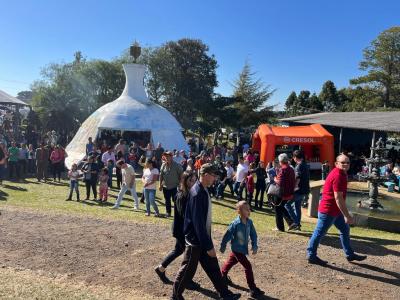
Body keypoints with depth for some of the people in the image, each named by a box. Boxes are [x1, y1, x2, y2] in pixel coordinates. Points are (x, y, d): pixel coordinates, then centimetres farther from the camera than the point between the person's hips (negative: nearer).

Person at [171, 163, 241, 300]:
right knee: (188, 269, 9)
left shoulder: (203, 190, 2)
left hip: (203, 237, 9)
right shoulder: (197, 193, -27)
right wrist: (209, 246, -22)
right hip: (195, 239, -9)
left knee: (212, 266, 17)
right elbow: (198, 223, -27)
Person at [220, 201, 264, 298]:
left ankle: (222, 274, 52)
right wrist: (223, 247, -8)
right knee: (248, 266, -9)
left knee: (231, 261, 27)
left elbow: (253, 234, 0)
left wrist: (254, 246, -7)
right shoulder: (235, 224, -28)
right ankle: (253, 289, 1)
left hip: (244, 248, 7)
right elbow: (227, 236, -18)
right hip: (237, 249, -7)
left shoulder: (249, 222, -10)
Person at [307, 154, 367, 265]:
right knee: (319, 233, 1)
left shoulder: (341, 174, 10)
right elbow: (338, 198, -26)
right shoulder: (338, 176, -23)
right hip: (328, 210, -10)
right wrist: (347, 216, -24)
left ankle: (350, 254, 32)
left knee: (345, 229, 18)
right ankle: (311, 256, 13)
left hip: (335, 210, 10)